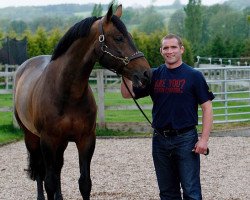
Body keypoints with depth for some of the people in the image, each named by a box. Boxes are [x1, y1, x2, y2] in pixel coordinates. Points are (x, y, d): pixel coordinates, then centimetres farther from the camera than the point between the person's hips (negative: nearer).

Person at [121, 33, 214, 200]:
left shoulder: (193, 76, -4)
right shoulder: (154, 75, 8)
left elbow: (207, 107, -5)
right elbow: (128, 94, 8)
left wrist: (204, 139, -14)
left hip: (185, 139, -4)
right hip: (160, 140, 4)